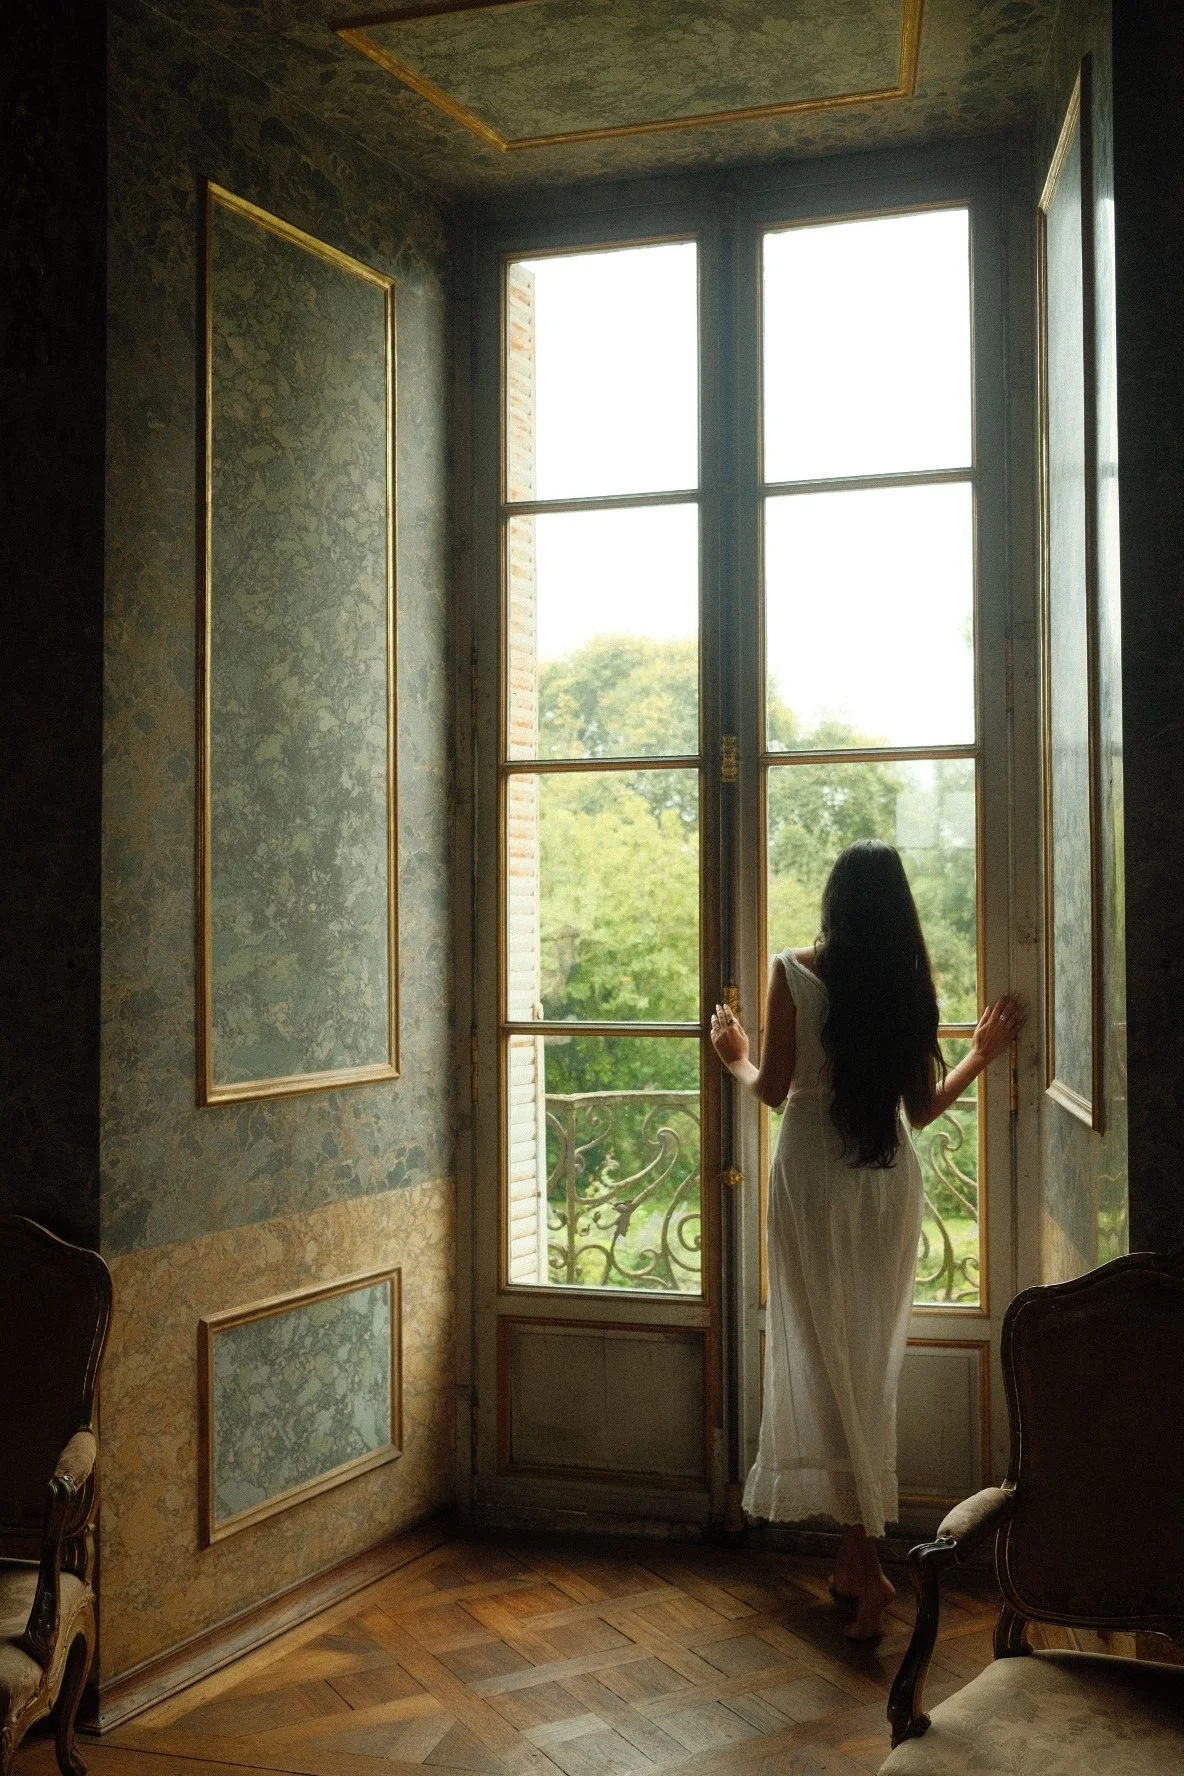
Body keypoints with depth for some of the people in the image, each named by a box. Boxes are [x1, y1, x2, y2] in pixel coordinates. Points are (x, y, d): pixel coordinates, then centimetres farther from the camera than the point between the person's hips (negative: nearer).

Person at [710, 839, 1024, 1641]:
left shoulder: (795, 972, -9)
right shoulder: (912, 981, -2)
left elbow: (774, 1089, -6)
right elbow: (925, 1106, 2)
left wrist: (736, 1056, 15)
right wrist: (985, 1053, 17)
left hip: (814, 1173, -3)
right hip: (890, 1179, 3)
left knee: (827, 1359, 2)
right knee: (873, 1361, 12)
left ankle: (867, 1565, -4)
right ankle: (858, 1559, 19)